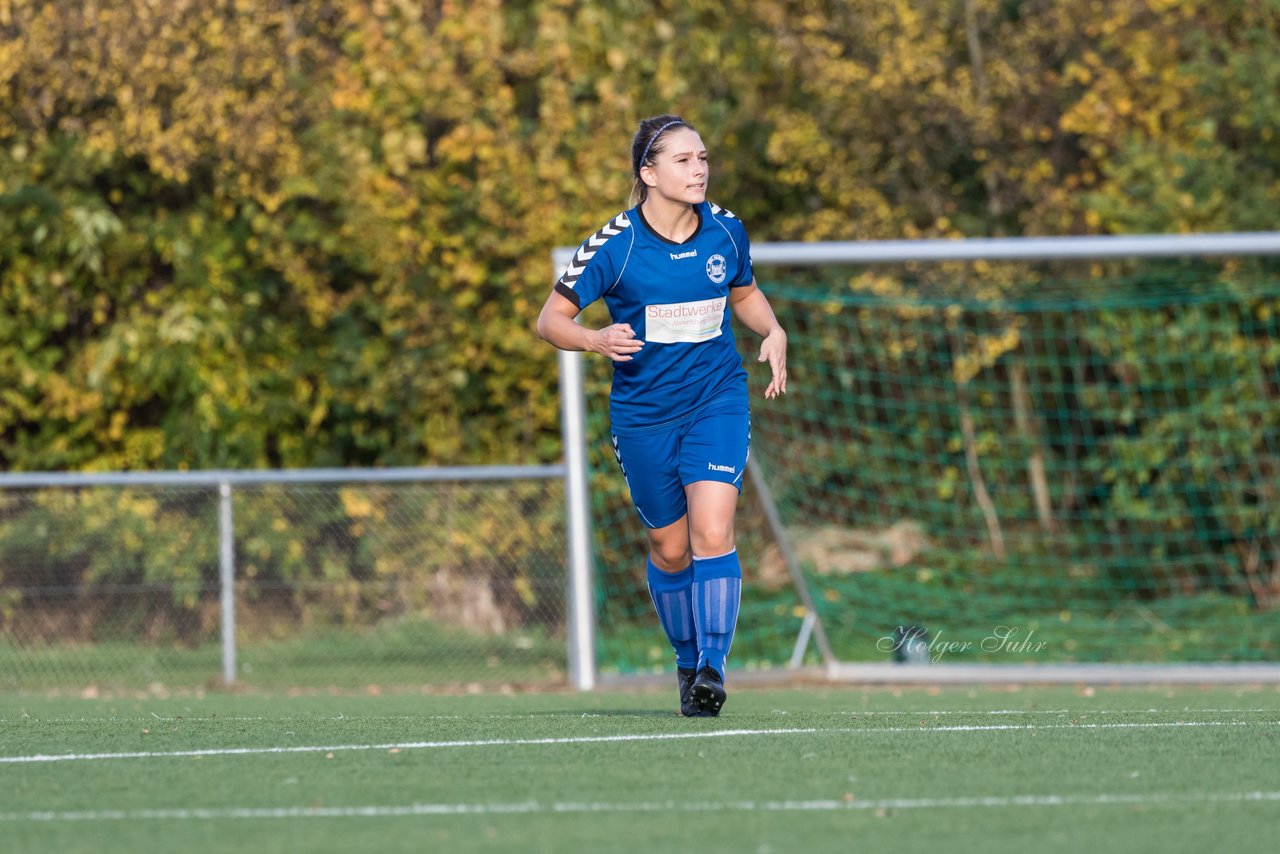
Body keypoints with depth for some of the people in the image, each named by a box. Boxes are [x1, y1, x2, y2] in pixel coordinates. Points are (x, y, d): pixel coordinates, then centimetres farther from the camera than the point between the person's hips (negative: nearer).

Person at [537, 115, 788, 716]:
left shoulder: (726, 231, -3)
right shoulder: (615, 244, -13)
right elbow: (551, 319, -8)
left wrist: (773, 332, -2)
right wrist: (596, 340, -28)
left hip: (717, 401, 1)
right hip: (643, 413, -1)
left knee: (712, 533, -18)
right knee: (670, 549, 9)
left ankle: (712, 666, -16)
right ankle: (687, 660, 31)